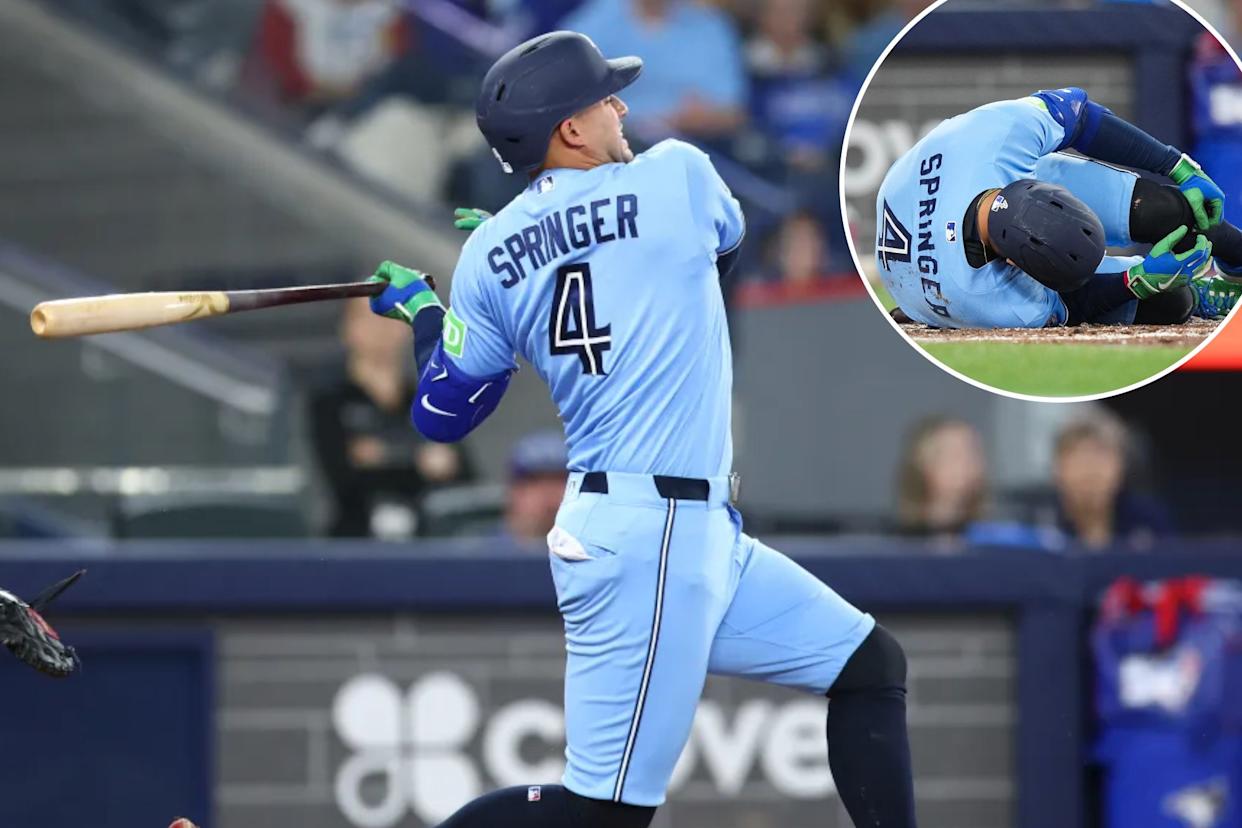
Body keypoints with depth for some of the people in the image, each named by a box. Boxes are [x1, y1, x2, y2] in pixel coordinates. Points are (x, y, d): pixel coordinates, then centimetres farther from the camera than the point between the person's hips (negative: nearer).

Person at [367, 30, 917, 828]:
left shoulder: (489, 254, 5)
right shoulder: (676, 175, -7)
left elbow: (443, 412, 11)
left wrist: (423, 312, 29)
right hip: (652, 534, -8)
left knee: (873, 665, 16)